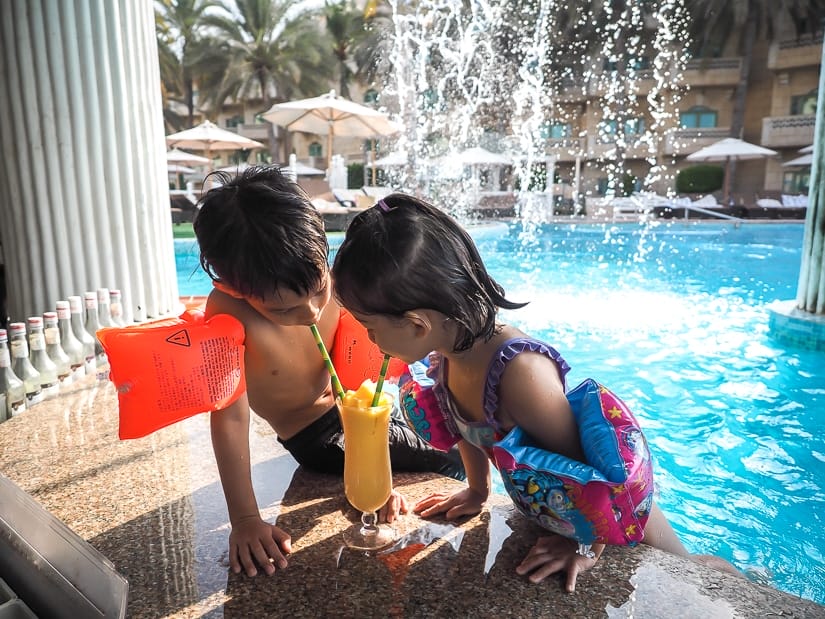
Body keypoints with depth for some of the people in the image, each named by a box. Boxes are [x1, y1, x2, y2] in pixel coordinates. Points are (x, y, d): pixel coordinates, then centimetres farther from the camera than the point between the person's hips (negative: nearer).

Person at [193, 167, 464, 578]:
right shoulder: (229, 312, -34)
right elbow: (230, 418, -31)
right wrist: (245, 520, -30)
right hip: (313, 436, -3)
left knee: (455, 464, 16)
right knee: (444, 467, -2)